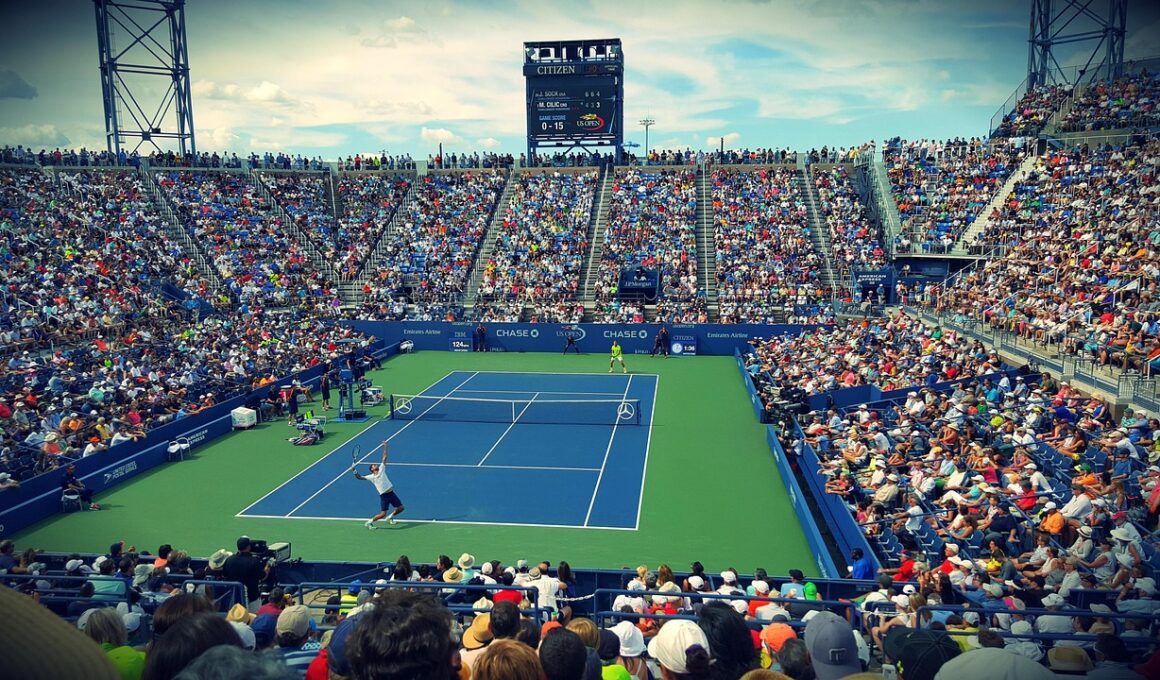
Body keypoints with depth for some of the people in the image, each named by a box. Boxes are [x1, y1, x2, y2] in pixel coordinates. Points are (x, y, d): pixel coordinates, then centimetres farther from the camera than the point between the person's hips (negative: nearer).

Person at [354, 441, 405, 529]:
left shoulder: (381, 469, 6)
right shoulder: (371, 477, -1)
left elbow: (384, 457, 7)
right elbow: (360, 477, 0)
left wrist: (385, 446, 6)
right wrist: (355, 471, -16)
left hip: (391, 493, 5)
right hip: (384, 495, -4)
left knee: (401, 508, 9)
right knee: (382, 514, -12)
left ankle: (390, 517, 33)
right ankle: (369, 522, 10)